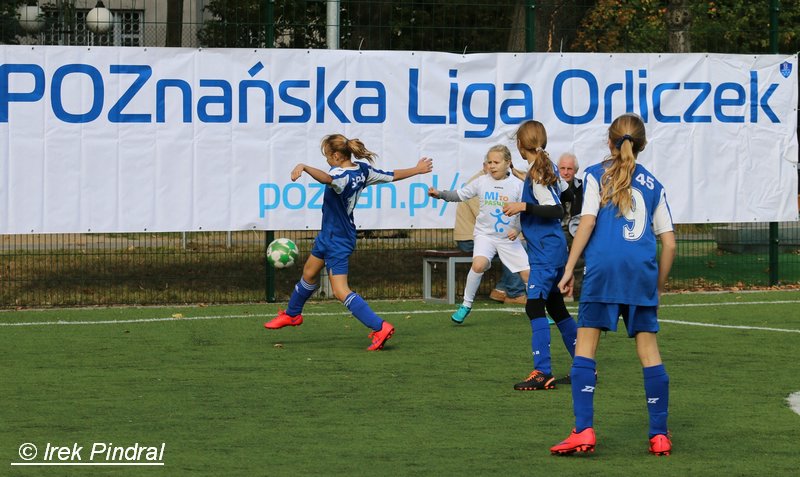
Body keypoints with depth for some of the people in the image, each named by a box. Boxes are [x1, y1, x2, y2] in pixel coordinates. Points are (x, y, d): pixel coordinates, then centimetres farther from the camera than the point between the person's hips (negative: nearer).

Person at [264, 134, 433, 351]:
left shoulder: (343, 176, -29)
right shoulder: (362, 169, -3)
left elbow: (327, 178, -53)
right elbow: (391, 176, 9)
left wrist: (303, 167, -67)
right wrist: (417, 170, 24)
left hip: (338, 241, -10)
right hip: (329, 235, 10)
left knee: (341, 291, -11)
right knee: (309, 274, 26)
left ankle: (380, 328, -16)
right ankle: (292, 314, 47)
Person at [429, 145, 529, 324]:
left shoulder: (517, 185, -4)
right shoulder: (482, 182, -1)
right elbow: (460, 195, 6)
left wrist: (518, 229, -17)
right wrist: (440, 194, -8)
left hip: (509, 237, 1)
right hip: (485, 234, -1)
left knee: (527, 272, -2)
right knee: (479, 264, -28)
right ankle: (466, 305, -13)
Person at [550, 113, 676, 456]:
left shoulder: (596, 176, 10)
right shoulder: (652, 185, 18)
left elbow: (587, 222, -3)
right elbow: (669, 243, 13)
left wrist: (569, 268, -1)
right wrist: (659, 286, 23)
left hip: (604, 267, -3)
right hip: (642, 271, 3)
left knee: (585, 347, 1)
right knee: (649, 351, 6)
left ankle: (583, 431, -10)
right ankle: (659, 436, 6)